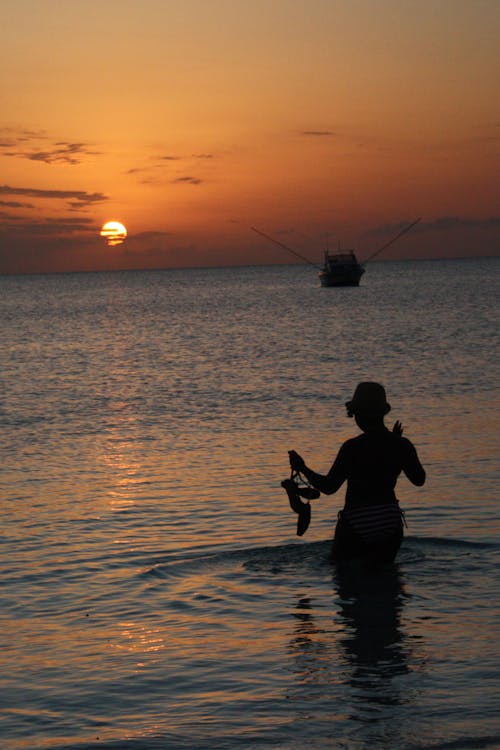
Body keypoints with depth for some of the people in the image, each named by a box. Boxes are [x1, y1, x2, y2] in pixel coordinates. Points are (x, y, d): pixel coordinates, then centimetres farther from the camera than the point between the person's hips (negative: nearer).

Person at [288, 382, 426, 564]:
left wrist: (302, 468, 1)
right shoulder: (402, 445, -2)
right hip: (390, 521, 4)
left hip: (357, 524, -4)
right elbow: (419, 480, 13)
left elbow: (328, 486, -15)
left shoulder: (353, 448, -16)